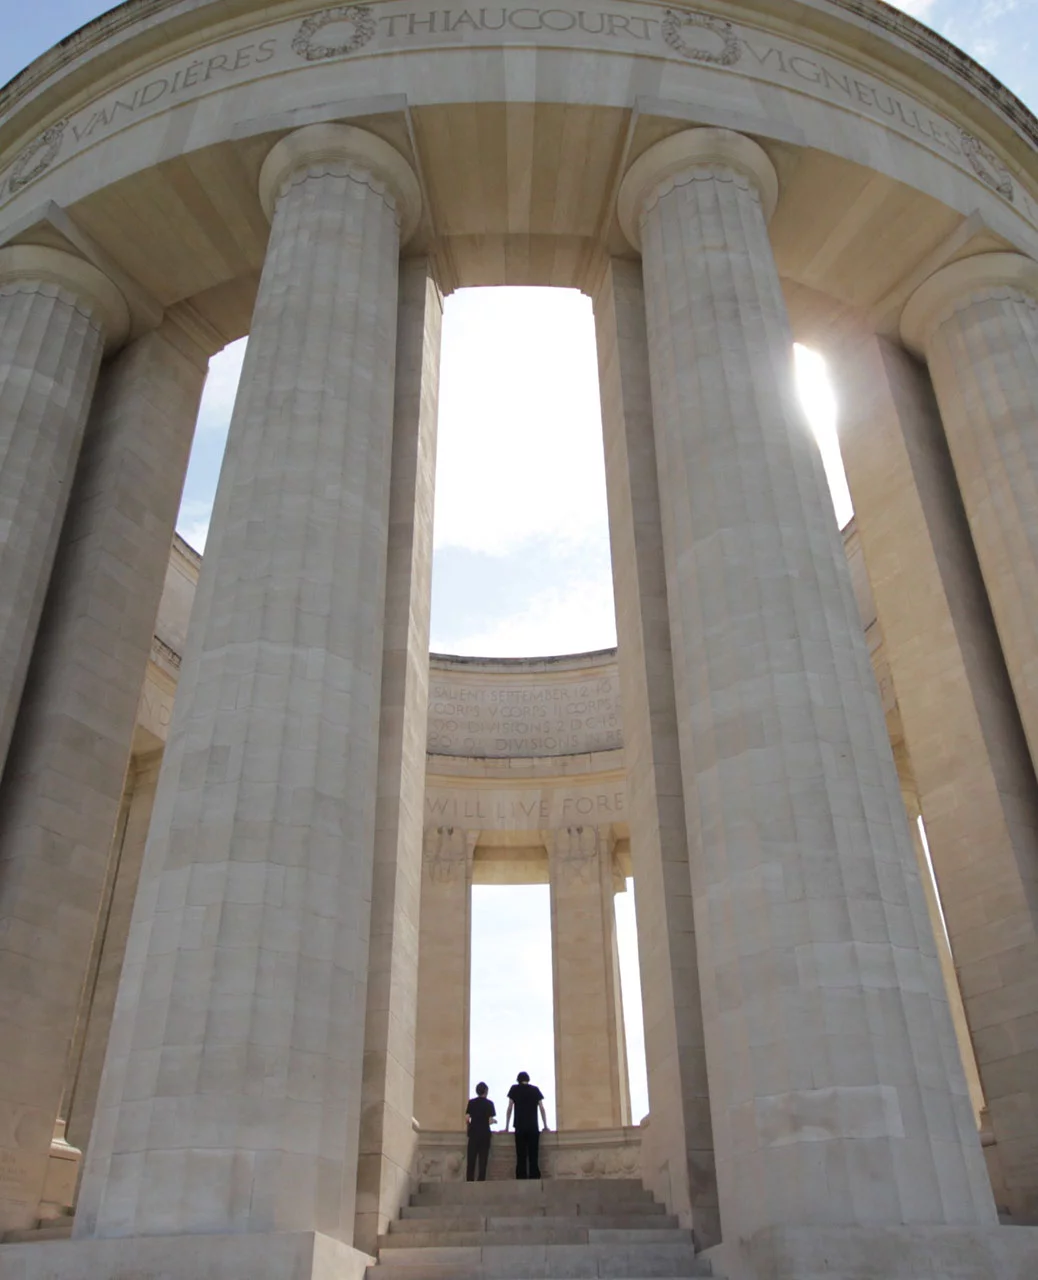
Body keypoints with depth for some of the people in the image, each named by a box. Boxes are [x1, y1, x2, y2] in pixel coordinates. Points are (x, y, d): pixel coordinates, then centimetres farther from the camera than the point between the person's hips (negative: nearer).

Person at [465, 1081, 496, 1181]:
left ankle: (470, 1180, 3)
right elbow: (490, 1120, -8)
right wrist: (494, 1121, 14)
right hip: (485, 1134, -1)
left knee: (471, 1158, 6)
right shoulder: (489, 1103, -4)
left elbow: (467, 1119, -3)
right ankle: (481, 1180, 1)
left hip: (473, 1133, 1)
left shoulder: (471, 1102, 1)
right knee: (483, 1159, 4)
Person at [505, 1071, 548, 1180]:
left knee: (521, 1157, 0)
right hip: (533, 1127, 1)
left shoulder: (514, 1089, 7)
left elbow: (510, 1109, 7)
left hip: (520, 1127, -1)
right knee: (533, 1156, 3)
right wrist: (545, 1126, 17)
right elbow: (542, 1108, 10)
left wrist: (506, 1127, 11)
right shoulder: (535, 1089, 9)